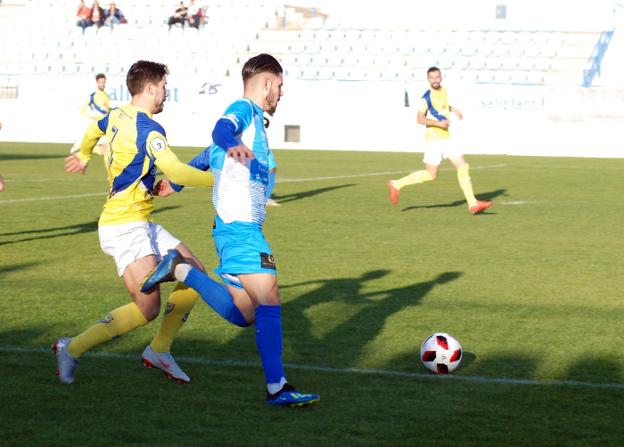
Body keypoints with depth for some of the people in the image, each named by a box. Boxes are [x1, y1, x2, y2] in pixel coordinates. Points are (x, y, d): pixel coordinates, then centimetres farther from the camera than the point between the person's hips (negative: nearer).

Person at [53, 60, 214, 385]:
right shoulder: (148, 129, -17)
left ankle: (158, 350, 16)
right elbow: (176, 172, -28)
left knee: (195, 274, 9)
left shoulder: (118, 117, 12)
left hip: (141, 224, 10)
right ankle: (72, 349, -5)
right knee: (148, 308, -18)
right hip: (125, 226, -10)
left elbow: (94, 129, 35)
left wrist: (83, 155, 56)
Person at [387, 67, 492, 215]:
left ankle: (473, 204, -1)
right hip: (434, 140, -7)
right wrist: (438, 123, -24)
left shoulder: (444, 91, 10)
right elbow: (420, 119, -18)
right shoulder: (427, 97, -13)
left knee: (463, 167, -1)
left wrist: (453, 109, 18)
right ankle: (396, 185, 11)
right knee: (431, 174, -3)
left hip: (446, 139, 7)